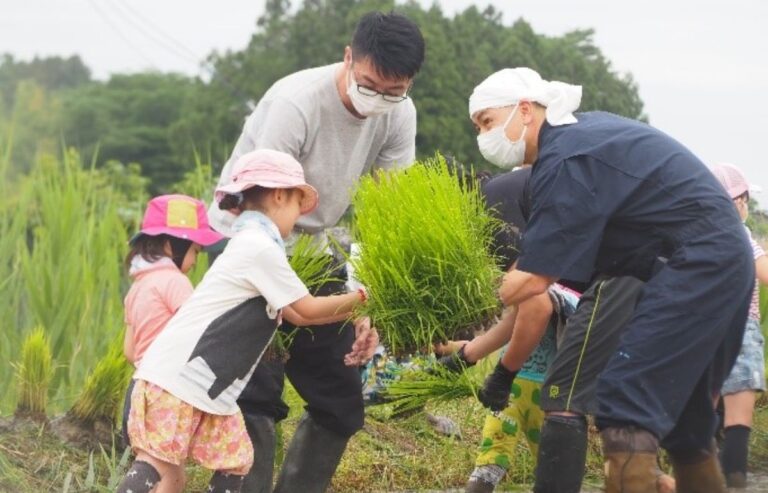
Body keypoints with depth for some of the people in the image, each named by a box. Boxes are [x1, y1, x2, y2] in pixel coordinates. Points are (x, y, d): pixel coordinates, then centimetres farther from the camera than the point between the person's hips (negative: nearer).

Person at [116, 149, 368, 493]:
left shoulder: (251, 245, 19)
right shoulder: (260, 248, -13)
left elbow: (295, 313, 21)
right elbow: (307, 309, -4)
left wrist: (351, 310, 18)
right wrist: (361, 297, 8)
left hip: (204, 382, 10)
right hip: (178, 376, -10)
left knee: (235, 459, 10)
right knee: (157, 463, -15)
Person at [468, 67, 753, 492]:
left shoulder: (564, 164, -15)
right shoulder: (588, 127, 15)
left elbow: (531, 284, -18)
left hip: (695, 264, -10)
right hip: (726, 260, 10)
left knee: (624, 401, -18)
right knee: (681, 408, 17)